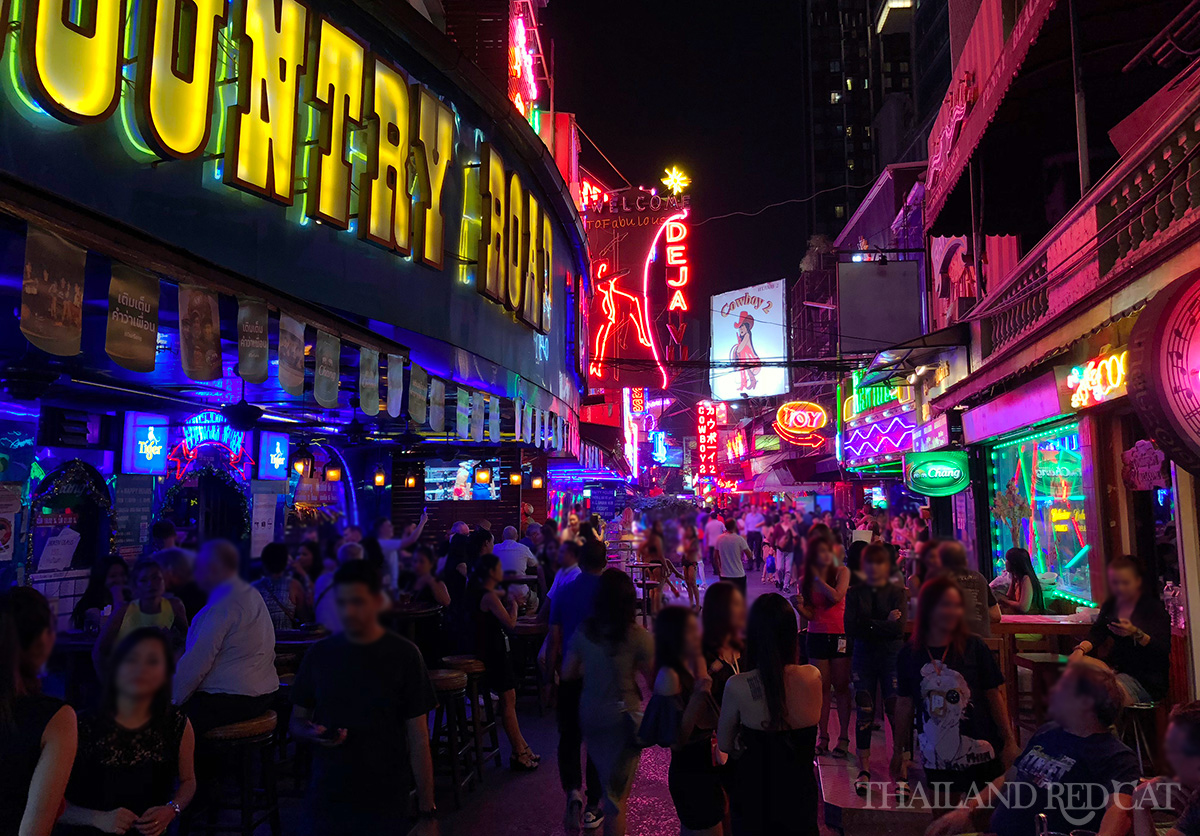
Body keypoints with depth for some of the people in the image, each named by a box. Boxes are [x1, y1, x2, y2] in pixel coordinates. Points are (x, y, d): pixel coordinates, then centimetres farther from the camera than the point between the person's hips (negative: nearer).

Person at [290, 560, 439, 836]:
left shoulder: (404, 655, -8)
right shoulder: (320, 654, -1)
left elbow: (418, 740, -6)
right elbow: (297, 720, 9)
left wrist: (427, 813, -9)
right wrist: (312, 733, -14)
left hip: (386, 803, -2)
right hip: (328, 800, 2)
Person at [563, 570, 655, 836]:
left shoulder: (583, 632, -7)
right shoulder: (637, 636, -17)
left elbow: (568, 673, 2)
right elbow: (653, 678, -11)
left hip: (590, 713, 4)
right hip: (623, 716, -3)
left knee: (605, 775, 28)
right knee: (617, 791, 11)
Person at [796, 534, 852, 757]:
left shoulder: (841, 572, -2)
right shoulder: (804, 580, 2)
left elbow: (836, 596, -19)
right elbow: (810, 614, 2)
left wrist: (817, 577, -10)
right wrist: (799, 606, -19)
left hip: (840, 635, -2)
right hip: (816, 636, 2)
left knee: (841, 686, 2)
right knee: (822, 687, 6)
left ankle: (843, 737, 10)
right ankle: (823, 736, 15)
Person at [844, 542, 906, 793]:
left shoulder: (897, 592, 1)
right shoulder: (854, 593, 5)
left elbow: (898, 627, -12)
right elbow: (850, 629, -7)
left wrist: (868, 625, -9)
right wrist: (883, 625, -11)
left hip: (892, 656, -2)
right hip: (863, 656, 2)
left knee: (897, 712, -6)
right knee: (864, 713, 4)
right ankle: (864, 770, 15)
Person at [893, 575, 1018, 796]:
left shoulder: (973, 647, -5)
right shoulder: (909, 655, -2)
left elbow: (994, 695, 1)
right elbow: (904, 704, 6)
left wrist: (1009, 741, -1)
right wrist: (899, 752, 10)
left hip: (981, 756, -1)